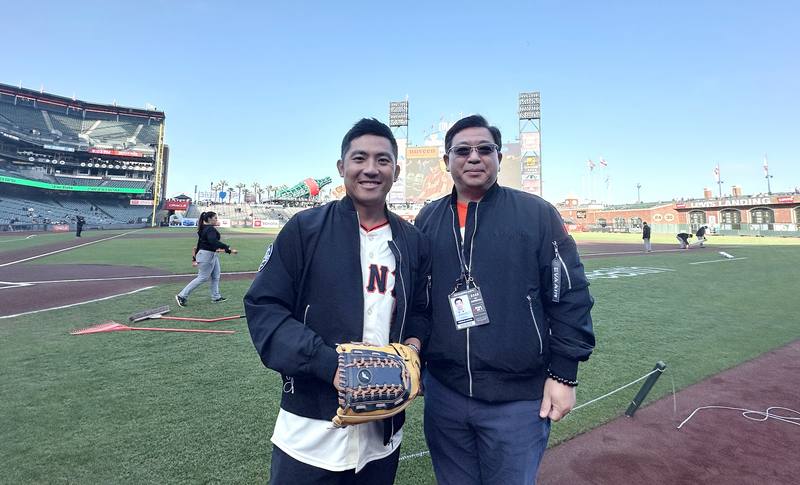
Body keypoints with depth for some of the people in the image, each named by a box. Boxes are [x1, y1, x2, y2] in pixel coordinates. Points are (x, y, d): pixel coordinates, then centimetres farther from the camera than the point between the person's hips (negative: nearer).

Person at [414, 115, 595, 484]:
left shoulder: (537, 213, -4)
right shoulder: (427, 219, 5)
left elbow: (570, 296, -4)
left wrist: (563, 373, -6)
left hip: (518, 398, -3)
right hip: (443, 393, 3)